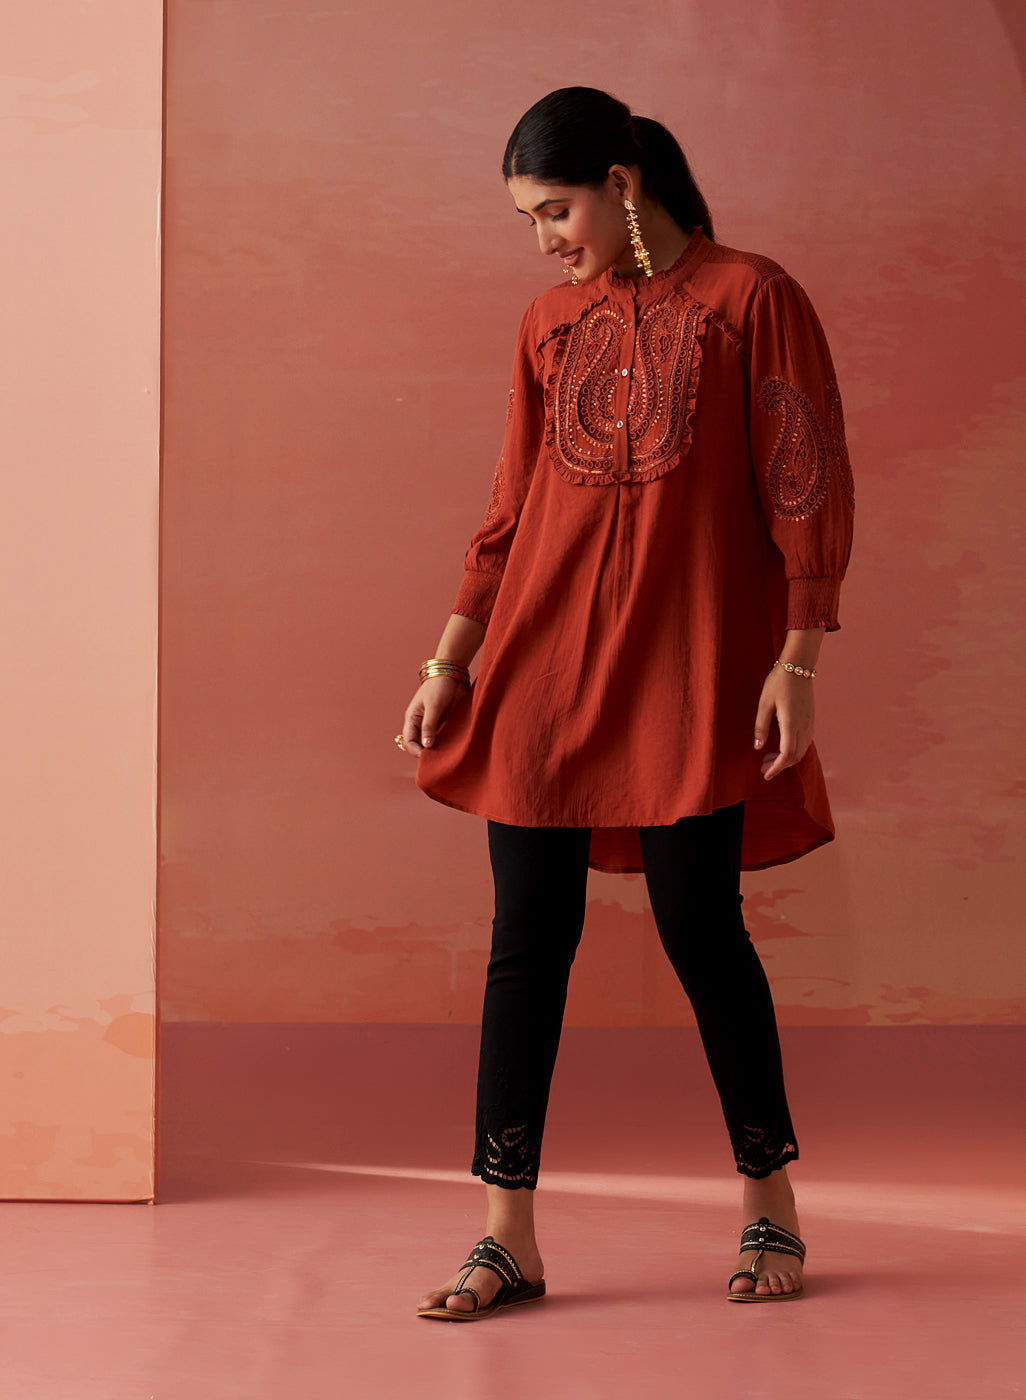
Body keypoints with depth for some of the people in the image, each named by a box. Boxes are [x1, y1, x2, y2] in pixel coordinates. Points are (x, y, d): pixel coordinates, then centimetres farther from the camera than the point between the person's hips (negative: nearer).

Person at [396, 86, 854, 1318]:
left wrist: (796, 661, -9)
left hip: (687, 669, -4)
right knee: (527, 940, 0)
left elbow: (806, 490, -4)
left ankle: (769, 1204, 16)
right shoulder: (549, 322, 12)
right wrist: (449, 660, 11)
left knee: (699, 929, -2)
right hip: (541, 664, 4)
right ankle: (508, 1235, 5)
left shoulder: (749, 301, -3)